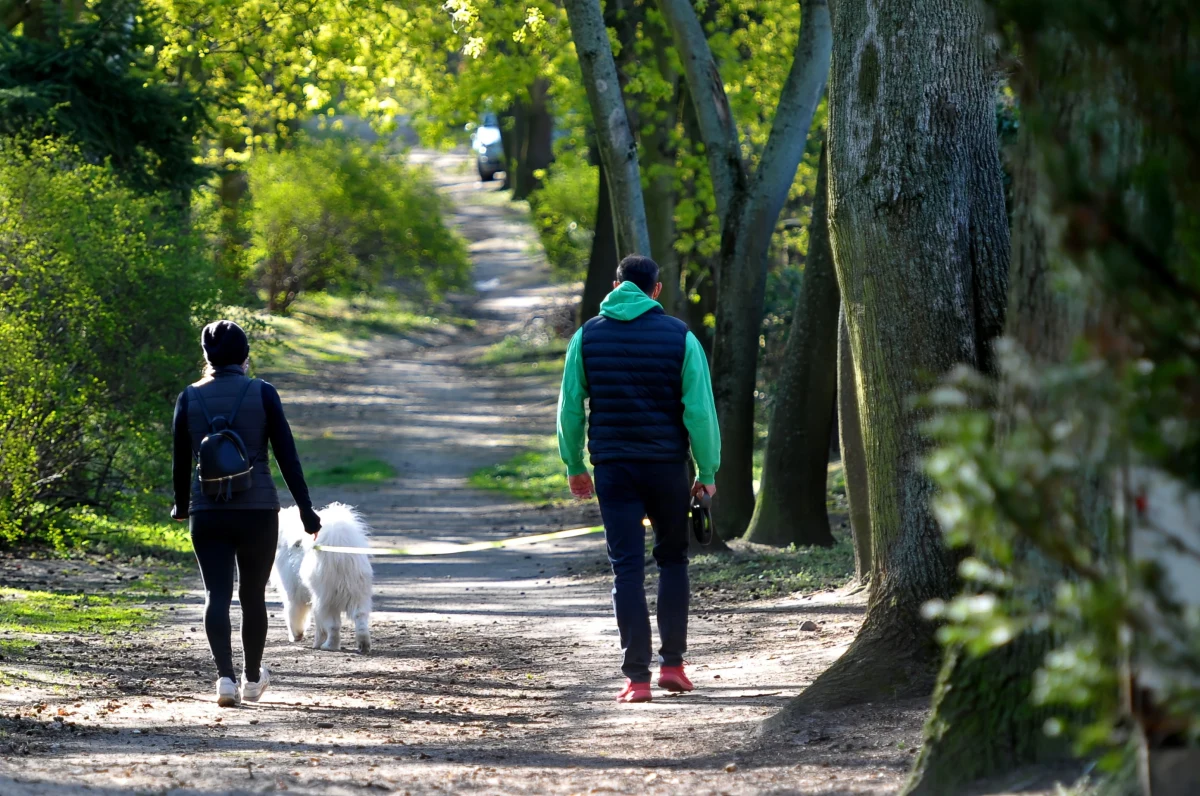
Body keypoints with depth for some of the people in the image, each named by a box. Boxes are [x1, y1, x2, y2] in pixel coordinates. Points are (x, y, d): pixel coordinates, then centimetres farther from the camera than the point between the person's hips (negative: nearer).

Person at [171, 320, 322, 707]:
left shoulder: (190, 398, 2)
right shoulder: (262, 394, -3)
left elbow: (181, 459, 9)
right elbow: (286, 455, -4)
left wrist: (181, 505, 25)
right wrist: (305, 508, 2)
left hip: (207, 513, 1)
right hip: (258, 511, 0)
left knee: (217, 595, -1)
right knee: (252, 595, 14)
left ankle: (225, 676, -21)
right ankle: (252, 678, 28)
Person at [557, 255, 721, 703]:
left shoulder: (588, 337, 2)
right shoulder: (679, 337, -2)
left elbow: (569, 409, 3)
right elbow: (700, 411, -5)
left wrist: (574, 467, 14)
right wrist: (707, 473, 2)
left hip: (612, 467, 1)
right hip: (667, 465, -1)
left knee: (627, 569, 0)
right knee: (673, 560, 16)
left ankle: (637, 677, -6)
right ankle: (672, 663, 12)